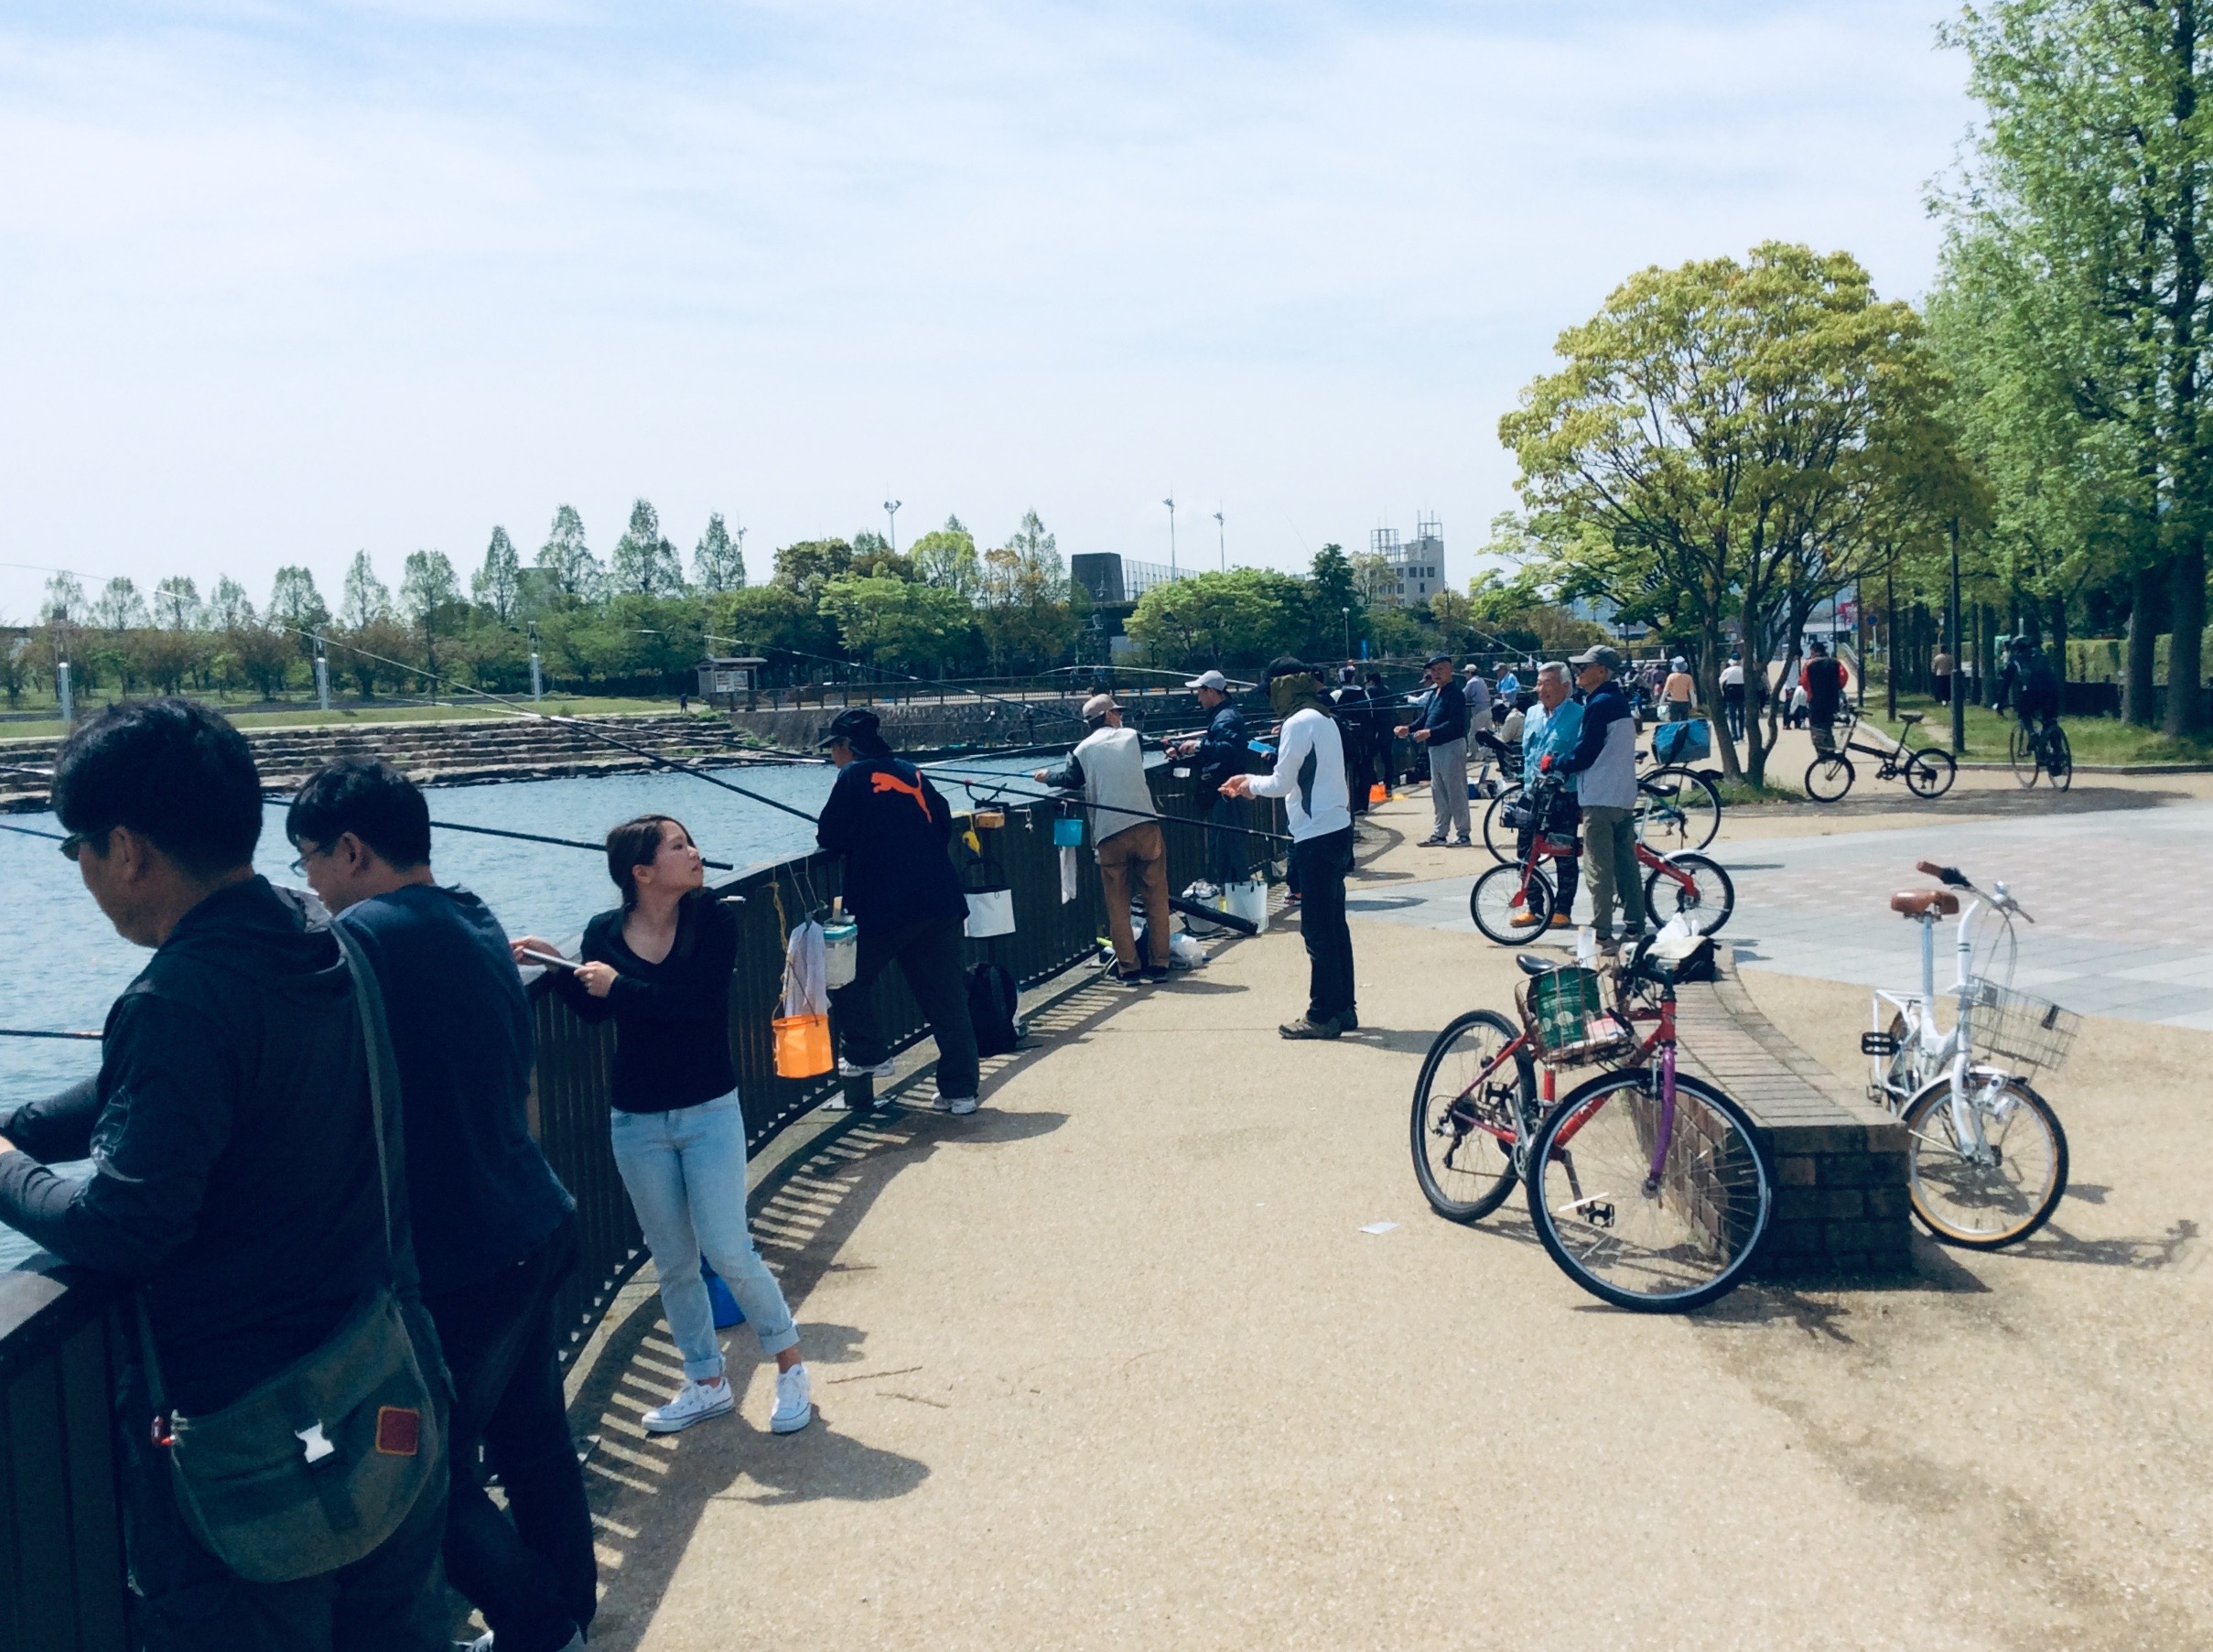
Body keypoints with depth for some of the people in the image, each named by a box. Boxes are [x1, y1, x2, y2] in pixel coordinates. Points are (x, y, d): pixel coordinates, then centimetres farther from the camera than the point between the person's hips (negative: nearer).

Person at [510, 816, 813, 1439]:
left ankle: (790, 1366, 14)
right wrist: (555, 965, -9)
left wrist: (619, 986, -21)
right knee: (672, 1263, 12)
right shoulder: (604, 933, -3)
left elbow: (699, 1002, -24)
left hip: (709, 1112, -3)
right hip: (636, 1123, 3)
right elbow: (594, 1012, 2)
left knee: (728, 1251, -7)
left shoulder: (713, 920, -12)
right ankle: (707, 1384, 28)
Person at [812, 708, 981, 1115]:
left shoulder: (853, 777, -2)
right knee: (948, 1000, 6)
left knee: (849, 978, 17)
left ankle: (868, 1055, 17)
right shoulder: (911, 773, 16)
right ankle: (960, 1090, 6)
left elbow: (830, 840, -4)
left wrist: (824, 834, 18)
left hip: (885, 908, -6)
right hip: (941, 902, 6)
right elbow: (943, 827, 17)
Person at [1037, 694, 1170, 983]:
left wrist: (1047, 775, 25)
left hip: (1109, 833, 0)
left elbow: (1071, 780, 6)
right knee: (1156, 898, 7)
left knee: (1118, 904, 7)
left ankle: (1128, 968, 7)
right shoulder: (1132, 736, 11)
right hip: (1145, 826, 0)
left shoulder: (1084, 749, 6)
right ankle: (1159, 964, 9)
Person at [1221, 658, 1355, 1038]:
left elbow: (1282, 783, -13)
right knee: (1334, 924, 14)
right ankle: (1344, 1008, 20)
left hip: (1317, 835, -10)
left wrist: (1253, 785, 6)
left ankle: (1323, 1016, 2)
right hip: (1336, 829, 10)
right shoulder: (1323, 718, 15)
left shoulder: (1299, 723, -14)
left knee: (1318, 930, -3)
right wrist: (1252, 780, 18)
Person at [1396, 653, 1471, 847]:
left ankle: (1463, 834, 2)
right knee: (1438, 793, 14)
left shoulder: (1455, 693, -13)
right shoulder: (1434, 693, 14)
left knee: (1456, 792, -4)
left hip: (1452, 747, -9)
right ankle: (1440, 833, 21)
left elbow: (1454, 723, -23)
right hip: (1435, 749, 9)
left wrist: (1429, 732, -31)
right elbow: (1425, 719, 18)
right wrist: (1408, 728, 0)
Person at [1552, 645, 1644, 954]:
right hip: (1624, 797, 10)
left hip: (1600, 799, -10)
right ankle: (1635, 929, 14)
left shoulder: (1600, 705, -14)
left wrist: (1554, 764, 0)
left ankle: (1601, 936, -7)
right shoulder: (1619, 701, 16)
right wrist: (1564, 764, 20)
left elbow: (1584, 755, -15)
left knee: (1600, 870, -7)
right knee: (1626, 864, 11)